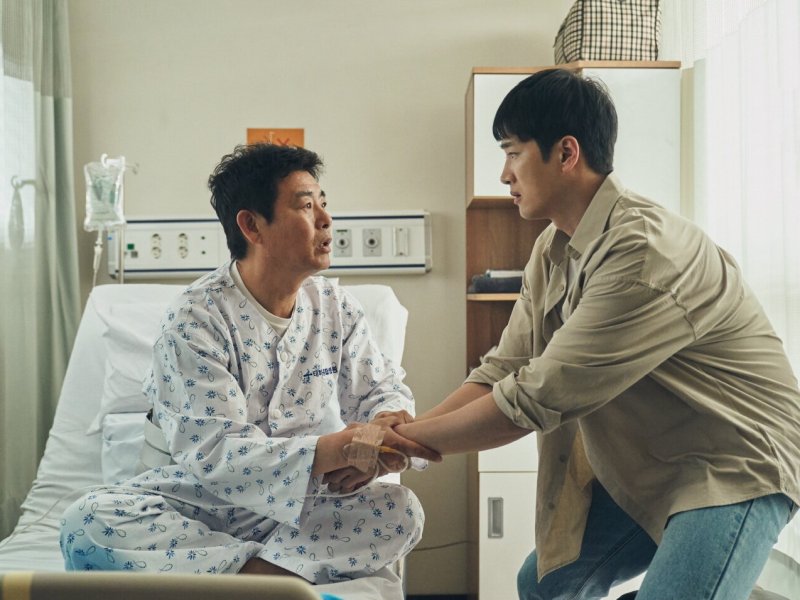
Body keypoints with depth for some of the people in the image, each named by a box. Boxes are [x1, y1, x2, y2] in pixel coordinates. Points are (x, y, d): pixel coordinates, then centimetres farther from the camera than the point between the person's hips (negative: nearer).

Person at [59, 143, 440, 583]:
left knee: (403, 510, -23)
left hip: (302, 505, 3)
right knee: (88, 523, -28)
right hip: (201, 502, -3)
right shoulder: (195, 319, -16)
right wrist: (333, 449, -38)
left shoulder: (336, 308, 0)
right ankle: (274, 570, -26)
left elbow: (381, 388, 8)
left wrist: (390, 419, -20)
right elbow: (212, 452, -25)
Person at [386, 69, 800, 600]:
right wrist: (400, 435, -12)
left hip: (735, 465, -8)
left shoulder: (644, 251, -28)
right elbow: (504, 370, -1)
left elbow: (537, 397, -28)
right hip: (644, 468, 9)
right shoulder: (554, 249, 2)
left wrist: (406, 440, -19)